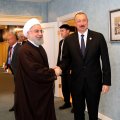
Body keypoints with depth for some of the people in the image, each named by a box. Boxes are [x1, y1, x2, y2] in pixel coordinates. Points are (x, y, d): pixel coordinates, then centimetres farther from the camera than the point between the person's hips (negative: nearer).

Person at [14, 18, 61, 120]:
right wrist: (53, 72, -16)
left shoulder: (40, 48, 9)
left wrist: (51, 72, -4)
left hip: (43, 91, 9)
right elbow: (35, 72, -29)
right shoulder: (25, 50, -21)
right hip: (31, 93, -9)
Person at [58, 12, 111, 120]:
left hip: (94, 81, -1)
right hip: (76, 81, 1)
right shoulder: (69, 40, 1)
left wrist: (106, 82, -7)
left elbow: (105, 60, -4)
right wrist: (59, 68, -18)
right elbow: (66, 60, 4)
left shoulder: (98, 37, -3)